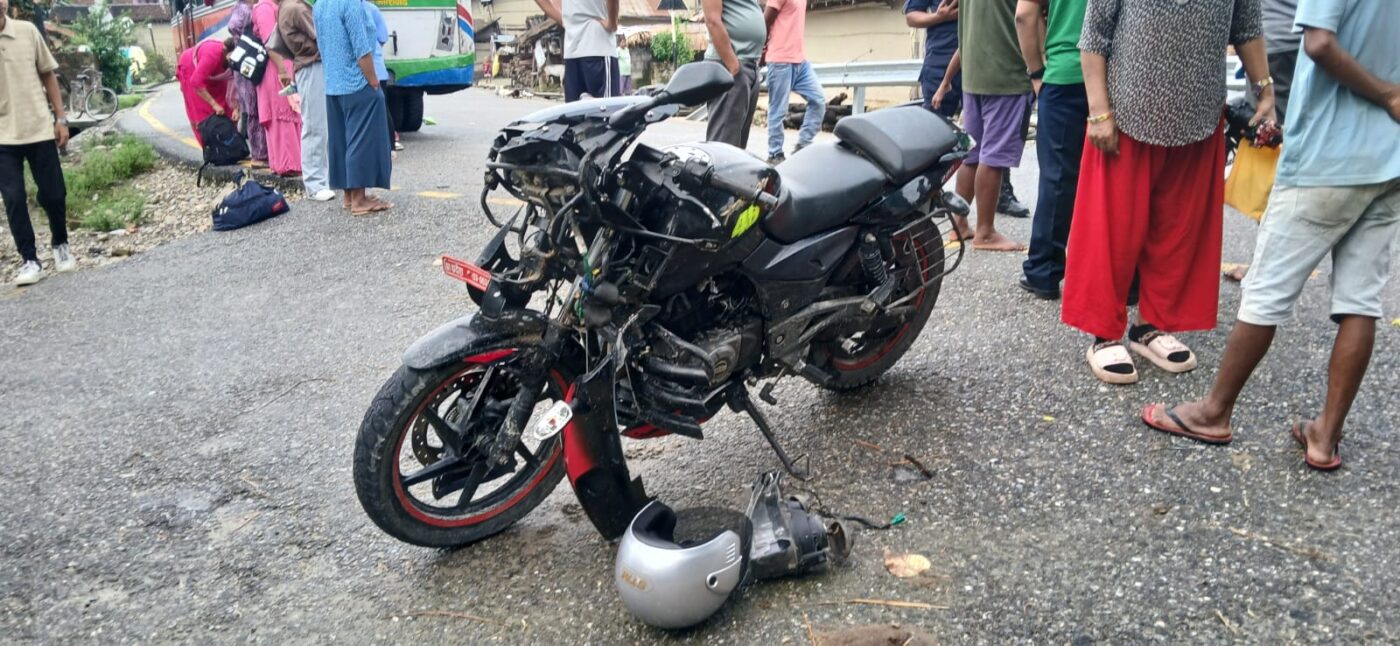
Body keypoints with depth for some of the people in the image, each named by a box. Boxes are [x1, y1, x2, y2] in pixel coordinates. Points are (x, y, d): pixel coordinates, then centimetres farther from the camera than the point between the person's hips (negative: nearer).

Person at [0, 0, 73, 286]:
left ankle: (60, 245, 31)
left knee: (53, 194, 6)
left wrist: (60, 118, 5)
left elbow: (48, 75, 9)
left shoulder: (27, 31, 1)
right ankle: (29, 260, 10)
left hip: (39, 128, 1)